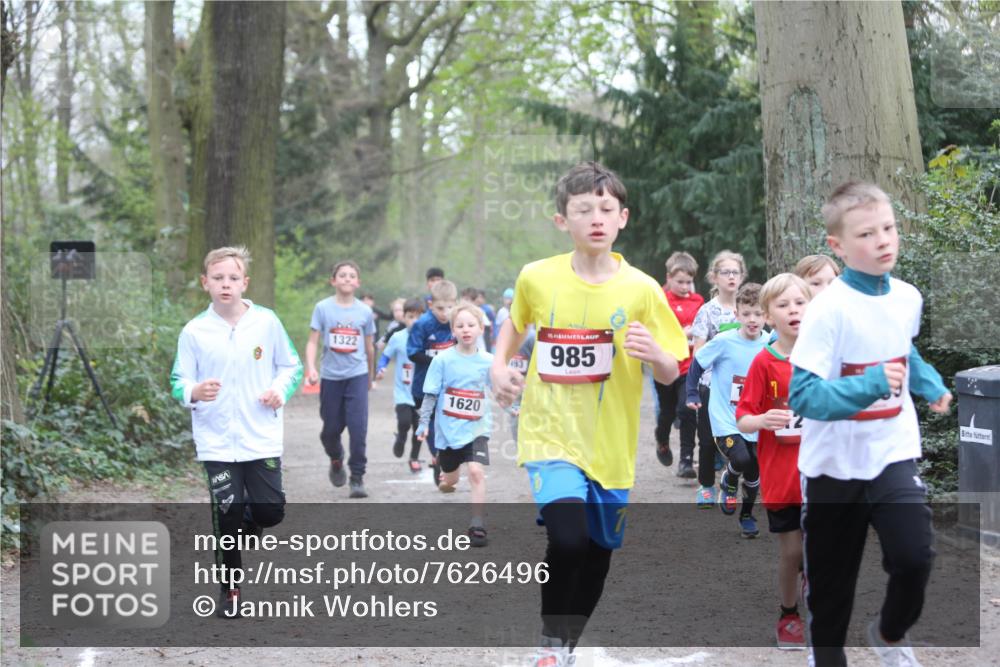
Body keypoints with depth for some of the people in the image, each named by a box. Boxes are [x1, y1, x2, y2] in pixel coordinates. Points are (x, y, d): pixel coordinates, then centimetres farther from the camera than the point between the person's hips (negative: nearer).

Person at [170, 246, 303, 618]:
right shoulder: (194, 331, -4)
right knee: (226, 515, 1)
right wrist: (194, 392, -22)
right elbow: (178, 382, 0)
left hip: (262, 437, 1)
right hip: (217, 442, -1)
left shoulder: (267, 321, -2)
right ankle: (230, 589, 19)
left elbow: (291, 365, 9)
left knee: (270, 511, -2)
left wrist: (281, 390, -10)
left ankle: (246, 525, 36)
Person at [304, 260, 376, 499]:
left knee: (358, 426, -12)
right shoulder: (323, 308, -2)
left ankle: (357, 477, -3)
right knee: (331, 428, 9)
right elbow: (312, 342, -3)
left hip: (357, 375, 0)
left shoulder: (365, 312, 2)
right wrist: (311, 368, -18)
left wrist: (371, 375, 23)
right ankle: (336, 461, 40)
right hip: (330, 375, 0)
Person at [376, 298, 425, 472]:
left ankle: (414, 458, 28)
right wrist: (380, 370, -15)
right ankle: (400, 439, 16)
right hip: (402, 391, -2)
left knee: (419, 426, 7)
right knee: (404, 421, -19)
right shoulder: (397, 338, -7)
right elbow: (385, 356, 2)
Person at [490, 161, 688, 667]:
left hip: (610, 444, 2)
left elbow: (671, 375, -3)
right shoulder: (537, 278, -5)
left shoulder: (641, 289, -8)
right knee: (567, 538, -23)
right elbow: (515, 322, 17)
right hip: (552, 435, -2)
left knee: (597, 554, 14)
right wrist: (499, 367, 1)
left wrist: (655, 354, -25)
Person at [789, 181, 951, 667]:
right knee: (831, 578, 8)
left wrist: (931, 384, 10)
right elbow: (803, 395, -27)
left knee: (915, 555, -13)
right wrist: (871, 385, -36)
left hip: (892, 454, 4)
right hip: (834, 464, -3)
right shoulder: (828, 310, -21)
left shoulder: (908, 299, -1)